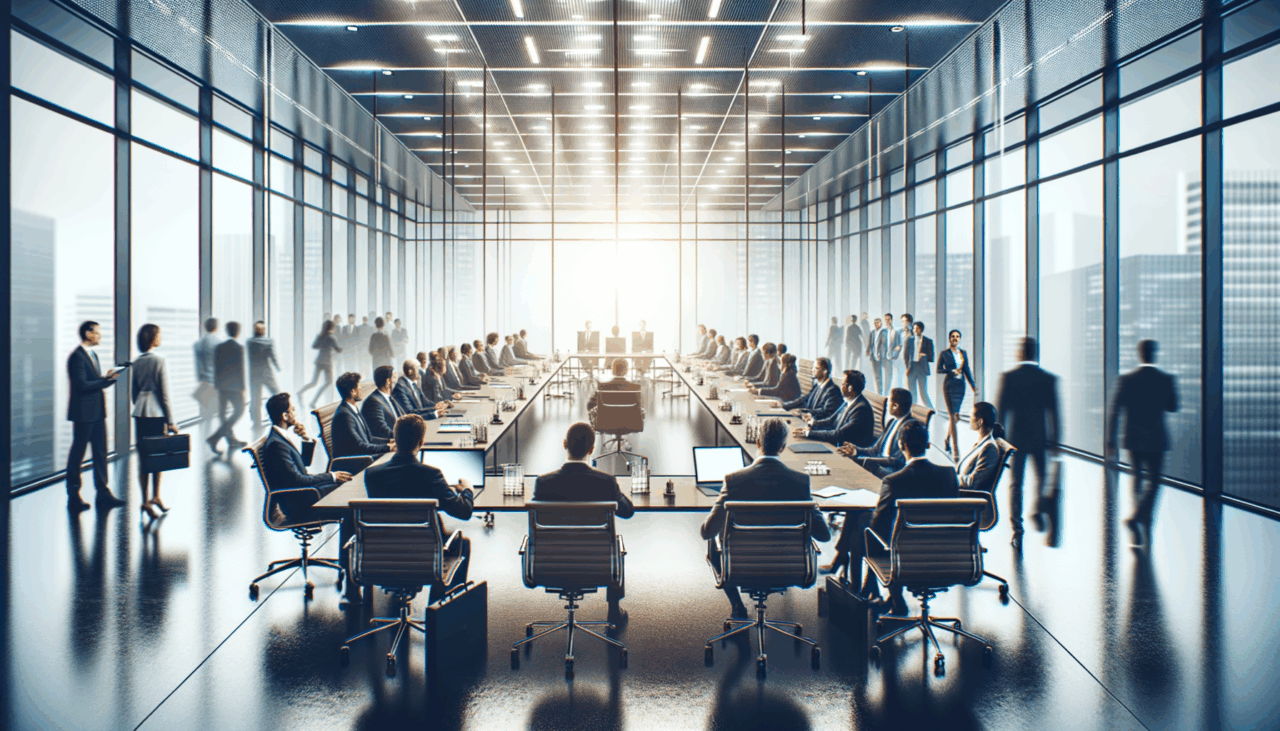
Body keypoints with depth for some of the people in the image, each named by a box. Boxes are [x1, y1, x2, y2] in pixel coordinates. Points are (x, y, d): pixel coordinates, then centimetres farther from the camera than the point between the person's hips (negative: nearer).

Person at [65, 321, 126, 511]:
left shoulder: (92, 354, 16)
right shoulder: (77, 356, -13)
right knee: (77, 454, 1)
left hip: (97, 412, 9)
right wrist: (106, 379, -17)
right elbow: (81, 385, -21)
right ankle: (73, 497, 10)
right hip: (83, 413, -9)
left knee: (100, 453, 8)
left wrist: (109, 377, -1)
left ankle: (103, 495, 11)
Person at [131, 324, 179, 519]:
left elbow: (134, 392, 12)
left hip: (140, 414, 5)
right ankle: (155, 497, 7)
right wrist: (171, 420, -6)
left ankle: (147, 499, 10)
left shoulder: (137, 362, 7)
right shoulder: (159, 360, -9)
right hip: (157, 414, -5)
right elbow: (164, 392, -10)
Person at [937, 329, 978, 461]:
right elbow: (939, 369, -5)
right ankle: (955, 449, -13)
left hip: (960, 386, 4)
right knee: (952, 416, -10)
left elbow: (967, 371, 12)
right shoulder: (944, 354, -1)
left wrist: (973, 386, 8)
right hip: (949, 385, -4)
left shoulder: (963, 353, 10)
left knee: (955, 415, 8)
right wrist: (952, 371, -17)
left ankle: (947, 440, 31)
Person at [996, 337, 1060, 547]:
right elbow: (1053, 412, -2)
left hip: (1016, 437, 0)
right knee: (1042, 477, 22)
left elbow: (1001, 409, -5)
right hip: (1040, 438, 0)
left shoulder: (1008, 377, -6)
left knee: (1016, 484, 4)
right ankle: (1038, 512, 9)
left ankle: (1017, 531, 1)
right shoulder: (1049, 379, -3)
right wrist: (1054, 442, 4)